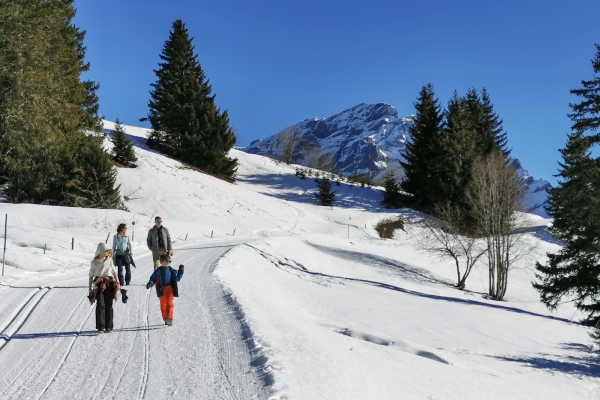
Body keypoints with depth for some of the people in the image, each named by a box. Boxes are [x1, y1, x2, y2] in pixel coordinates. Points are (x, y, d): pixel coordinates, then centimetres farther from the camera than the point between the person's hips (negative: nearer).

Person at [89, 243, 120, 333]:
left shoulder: (109, 260, 9)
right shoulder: (94, 262, 3)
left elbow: (114, 271, 15)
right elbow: (91, 275, 7)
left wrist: (117, 283, 10)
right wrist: (90, 288, 4)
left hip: (109, 283, 2)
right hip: (99, 284, -2)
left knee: (109, 306, 4)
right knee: (100, 305, -10)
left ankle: (109, 326, 11)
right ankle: (100, 327, -8)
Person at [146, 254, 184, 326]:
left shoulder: (171, 270, 8)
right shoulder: (158, 271, 1)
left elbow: (177, 279, 16)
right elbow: (153, 279, 2)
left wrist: (180, 272, 6)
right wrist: (150, 283, -17)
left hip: (170, 289, 0)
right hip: (162, 290, 0)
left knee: (169, 303, -12)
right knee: (163, 305, 4)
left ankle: (169, 318, -16)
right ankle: (166, 319, 15)